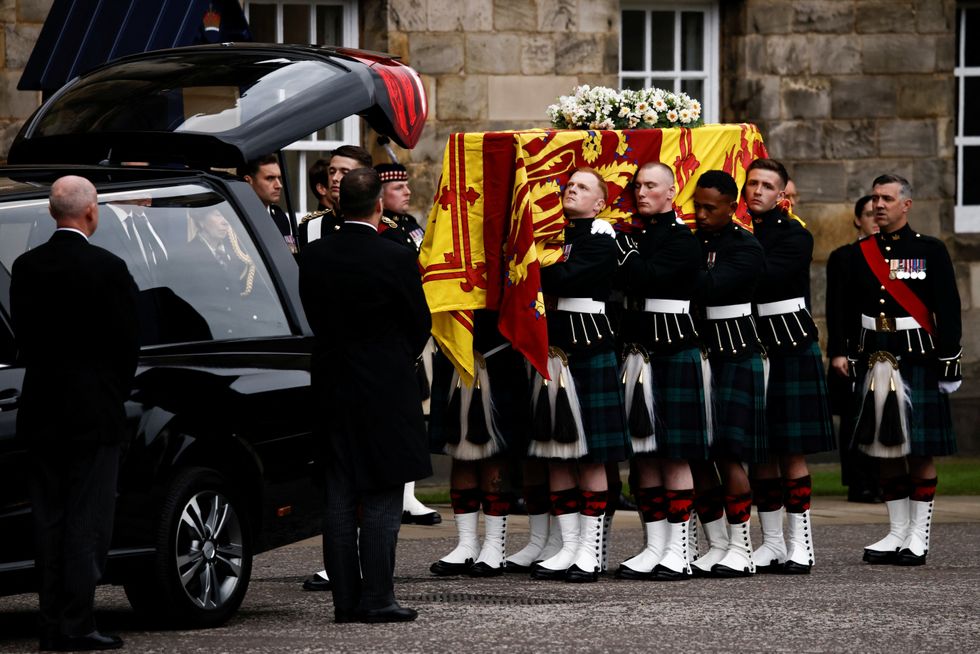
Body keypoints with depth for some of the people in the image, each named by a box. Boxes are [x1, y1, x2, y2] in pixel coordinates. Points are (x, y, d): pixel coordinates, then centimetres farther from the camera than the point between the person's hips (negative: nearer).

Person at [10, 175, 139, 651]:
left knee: (48, 519, 9)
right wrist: (117, 394, 9)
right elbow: (126, 343, -7)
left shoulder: (26, 267, 2)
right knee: (87, 521, -2)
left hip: (42, 412, 5)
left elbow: (23, 336, 7)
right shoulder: (108, 269, -12)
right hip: (94, 411, -5)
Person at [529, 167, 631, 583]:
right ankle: (568, 548, 11)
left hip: (589, 349, -7)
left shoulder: (601, 239, -6)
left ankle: (590, 550, 1)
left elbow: (563, 279, -18)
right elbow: (545, 281, 11)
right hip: (552, 348, 7)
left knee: (591, 454, -3)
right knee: (556, 453, 6)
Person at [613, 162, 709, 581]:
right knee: (644, 454, 6)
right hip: (636, 353, 7)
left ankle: (678, 552, -3)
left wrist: (623, 245, -11)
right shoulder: (634, 236, 16)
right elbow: (624, 285, 13)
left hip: (674, 354, -7)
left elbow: (644, 277, -20)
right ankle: (654, 547, 11)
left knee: (674, 454, -5)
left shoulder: (682, 239, -7)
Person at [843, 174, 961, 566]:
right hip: (874, 361, 4)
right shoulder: (860, 254, 11)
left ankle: (918, 537, 3)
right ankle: (896, 533, 14)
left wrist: (948, 361, -7)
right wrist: (842, 354, 5)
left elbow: (948, 311, -2)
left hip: (918, 360, -4)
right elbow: (848, 310, 13)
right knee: (885, 451, 6)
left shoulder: (931, 251, 0)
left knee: (921, 452, -2)